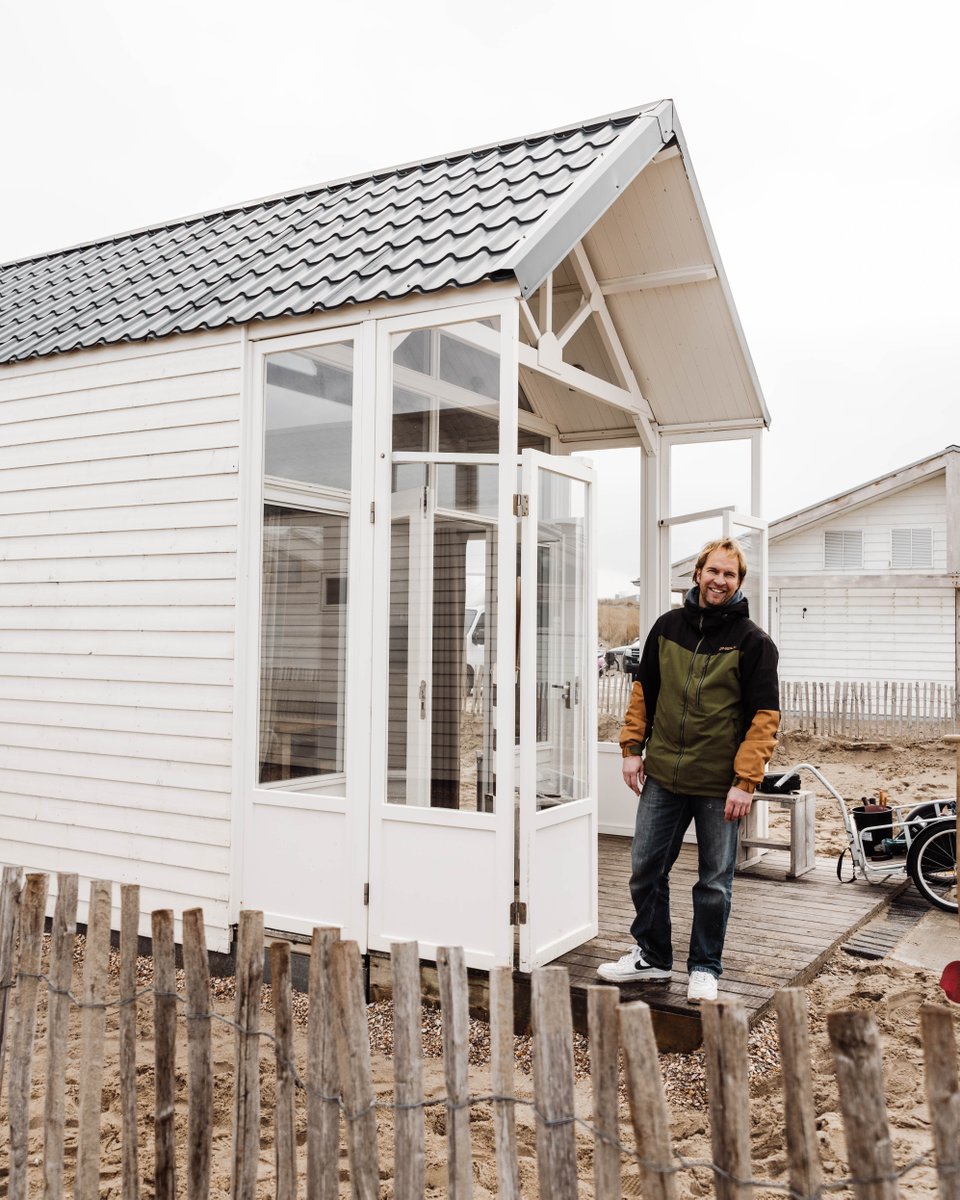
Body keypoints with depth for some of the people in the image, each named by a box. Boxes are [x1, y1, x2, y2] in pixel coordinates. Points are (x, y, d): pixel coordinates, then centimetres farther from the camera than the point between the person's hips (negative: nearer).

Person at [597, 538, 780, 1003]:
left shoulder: (752, 641, -6)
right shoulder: (668, 626, 5)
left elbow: (765, 716, -9)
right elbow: (643, 690, 13)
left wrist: (745, 781, -15)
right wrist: (632, 747, 5)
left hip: (720, 785, -3)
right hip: (663, 777, 4)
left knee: (715, 882, 8)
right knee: (646, 868, 11)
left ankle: (704, 968, 26)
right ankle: (652, 956, 30)